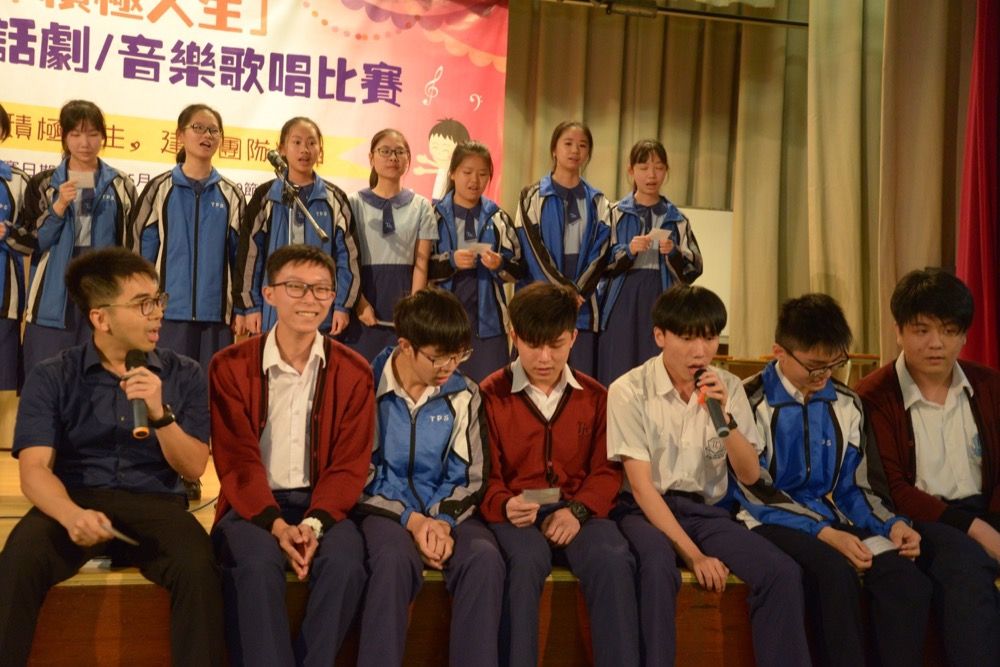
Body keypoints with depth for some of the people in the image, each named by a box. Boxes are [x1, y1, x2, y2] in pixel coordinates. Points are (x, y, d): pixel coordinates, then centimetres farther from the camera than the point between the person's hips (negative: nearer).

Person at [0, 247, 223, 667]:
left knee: (198, 565, -32)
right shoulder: (51, 377, 3)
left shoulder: (184, 375, 6)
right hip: (75, 501, 0)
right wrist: (72, 515, -29)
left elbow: (193, 469, 2)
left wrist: (160, 414, -16)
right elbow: (34, 469, -8)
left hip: (155, 504, 0)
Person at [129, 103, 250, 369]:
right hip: (168, 310, -1)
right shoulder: (160, 189, 3)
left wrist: (242, 308, 5)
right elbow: (139, 249, 4)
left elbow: (242, 254, 10)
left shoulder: (231, 195, 9)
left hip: (216, 312, 2)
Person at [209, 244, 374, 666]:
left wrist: (315, 522, -19)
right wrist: (276, 524, -22)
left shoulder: (354, 372, 3)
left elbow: (349, 464, -1)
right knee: (256, 563, -32)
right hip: (252, 504, -1)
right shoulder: (230, 367, -1)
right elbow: (237, 460, -7)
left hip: (322, 503, 1)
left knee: (345, 561, -29)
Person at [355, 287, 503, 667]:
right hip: (385, 509, -2)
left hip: (446, 512, 3)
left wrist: (444, 521, -13)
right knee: (395, 559, -37)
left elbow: (471, 477, 6)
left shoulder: (464, 396, 6)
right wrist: (411, 520, -14)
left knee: (485, 557, -30)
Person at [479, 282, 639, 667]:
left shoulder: (595, 396, 12)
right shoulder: (491, 395, 3)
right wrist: (504, 506, -21)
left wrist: (577, 510, -12)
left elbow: (607, 470, 7)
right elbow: (485, 476, 2)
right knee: (526, 561, -36)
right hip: (518, 512, -2)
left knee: (613, 560, -30)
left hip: (577, 510, 2)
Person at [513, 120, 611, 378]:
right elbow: (532, 250, -4)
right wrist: (563, 290, -11)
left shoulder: (597, 203, 12)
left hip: (583, 304, 3)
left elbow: (600, 254, 4)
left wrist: (578, 292, -9)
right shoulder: (532, 197, 4)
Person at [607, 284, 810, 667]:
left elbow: (750, 476, 1)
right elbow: (641, 486, -13)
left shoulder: (728, 388, 4)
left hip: (707, 511, 4)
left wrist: (724, 417, -16)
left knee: (783, 572, -20)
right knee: (658, 565, -37)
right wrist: (694, 555, -19)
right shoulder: (629, 391, -9)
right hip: (647, 511, -4)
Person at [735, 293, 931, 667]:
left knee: (906, 578, -24)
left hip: (831, 518, 5)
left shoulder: (847, 405, 11)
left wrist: (891, 523, -7)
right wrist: (824, 533, -21)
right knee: (835, 570, -35)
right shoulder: (751, 401, -6)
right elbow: (757, 492, -11)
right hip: (772, 522, -5)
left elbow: (853, 487, 13)